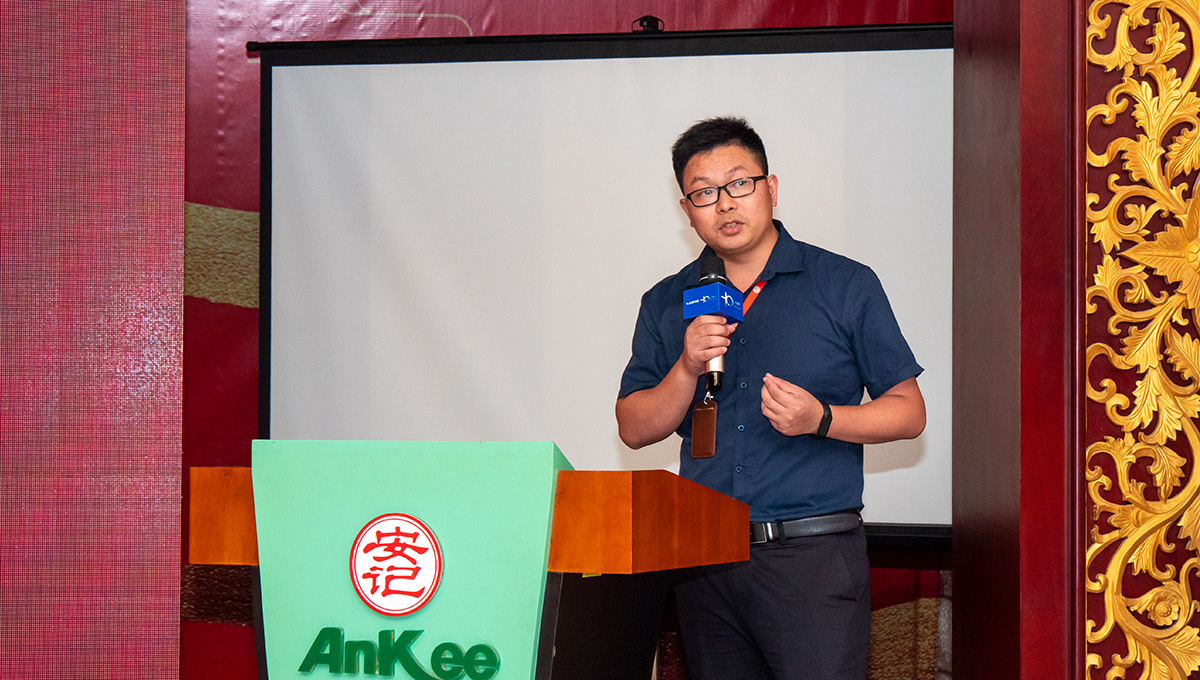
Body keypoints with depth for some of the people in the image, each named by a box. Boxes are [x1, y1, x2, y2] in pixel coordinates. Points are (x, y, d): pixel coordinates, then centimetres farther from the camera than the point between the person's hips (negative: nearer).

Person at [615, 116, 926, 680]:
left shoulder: (846, 285, 3)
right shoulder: (667, 304, 12)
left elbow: (908, 412, 3)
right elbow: (634, 430, 9)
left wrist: (820, 420, -14)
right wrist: (687, 369, -8)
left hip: (812, 555, -3)